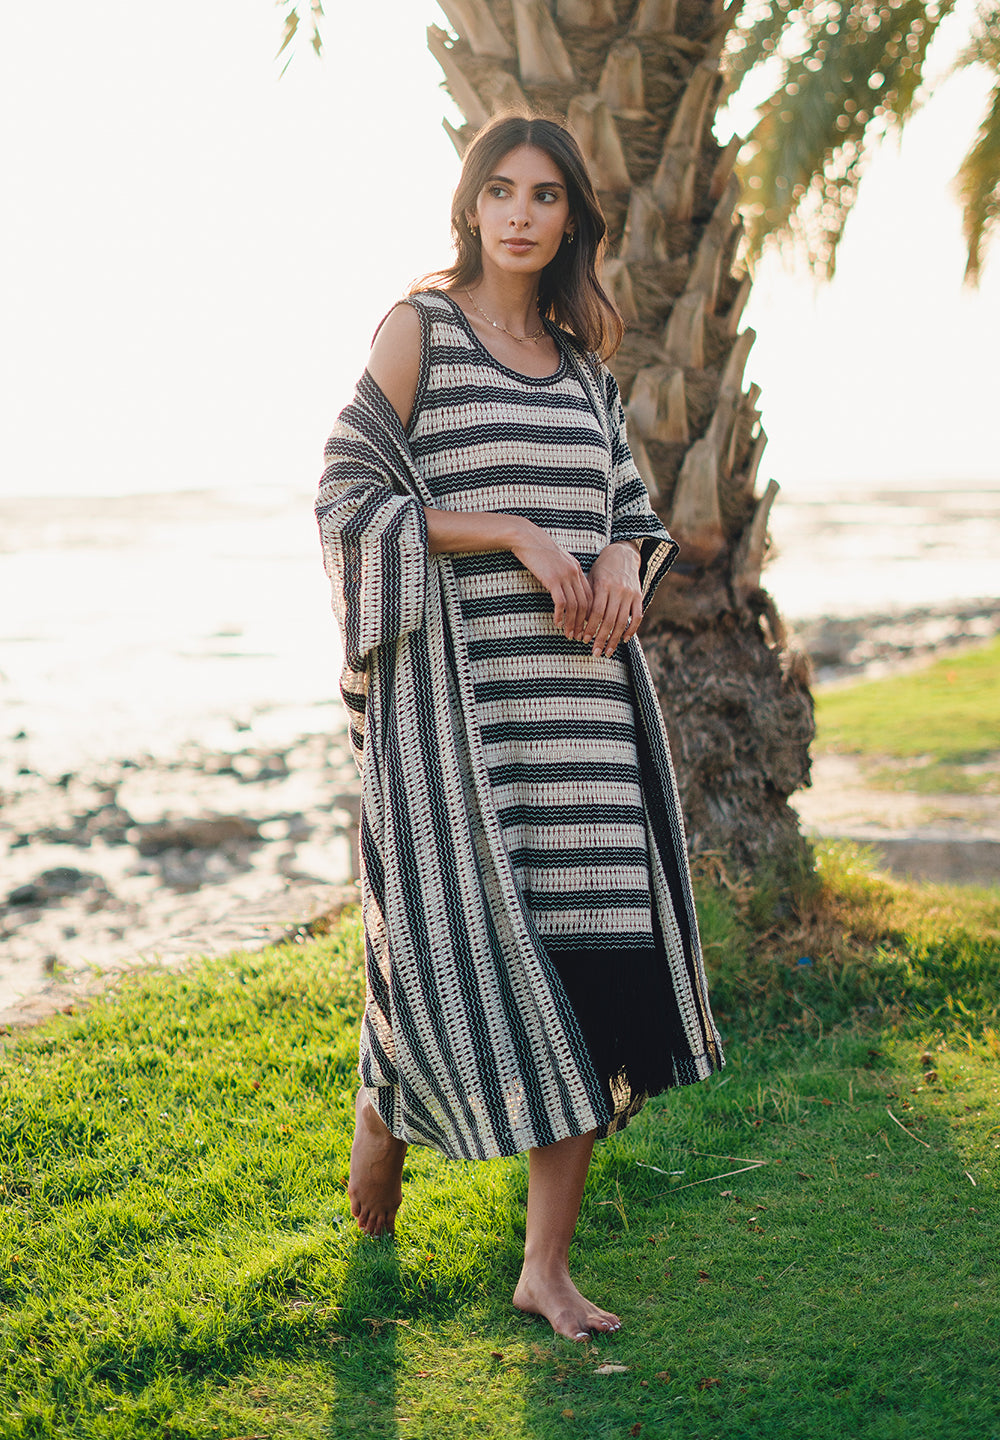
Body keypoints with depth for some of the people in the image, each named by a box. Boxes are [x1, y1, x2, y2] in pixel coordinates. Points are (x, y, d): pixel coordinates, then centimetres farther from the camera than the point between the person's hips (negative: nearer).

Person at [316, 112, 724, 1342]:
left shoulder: (581, 356, 16)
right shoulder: (420, 329, 1)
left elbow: (626, 504, 21)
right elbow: (351, 493, -6)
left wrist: (622, 560, -3)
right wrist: (515, 533, -14)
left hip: (578, 683, 5)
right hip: (458, 684, -5)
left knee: (587, 943, -2)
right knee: (459, 935, -4)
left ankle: (547, 1265, 6)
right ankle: (382, 1124, 30)